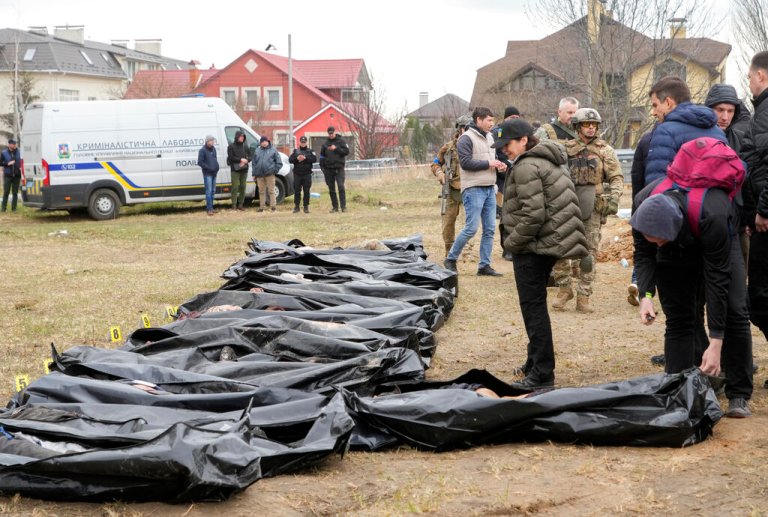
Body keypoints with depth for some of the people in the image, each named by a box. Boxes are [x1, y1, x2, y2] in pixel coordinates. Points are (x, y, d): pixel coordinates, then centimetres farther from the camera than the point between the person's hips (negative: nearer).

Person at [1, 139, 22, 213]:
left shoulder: (19, 152, 4)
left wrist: (21, 167, -5)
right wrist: (8, 163, -12)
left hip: (17, 175, 1)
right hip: (7, 175, -1)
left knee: (15, 193, 4)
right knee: (6, 192, -4)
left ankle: (14, 208, 9)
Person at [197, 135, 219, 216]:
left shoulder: (213, 148, 13)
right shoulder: (202, 150, -10)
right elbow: (200, 162, -13)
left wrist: (217, 166, 7)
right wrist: (209, 168, -18)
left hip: (214, 173, 8)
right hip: (207, 174, -8)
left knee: (213, 191, 11)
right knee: (209, 191, -9)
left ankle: (210, 207, 19)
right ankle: (209, 209, -9)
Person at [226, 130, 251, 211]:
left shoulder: (245, 146, 13)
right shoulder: (231, 146, 1)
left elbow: (250, 156, 11)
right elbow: (231, 157, -8)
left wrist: (246, 161, -10)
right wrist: (240, 160, -16)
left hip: (244, 169, 4)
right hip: (235, 170, -4)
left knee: (243, 187, 3)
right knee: (235, 187, -7)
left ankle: (240, 204, 11)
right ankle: (234, 205, -4)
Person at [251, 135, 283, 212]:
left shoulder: (273, 150, 4)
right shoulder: (257, 151, 12)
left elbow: (279, 163, 5)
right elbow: (253, 163, 13)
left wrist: (275, 170, -3)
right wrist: (254, 173, 8)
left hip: (269, 174, -3)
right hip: (259, 174, 3)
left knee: (271, 191, -4)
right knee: (261, 191, 8)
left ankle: (273, 206, -1)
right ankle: (262, 206, 13)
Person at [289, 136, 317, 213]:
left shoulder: (310, 151, 8)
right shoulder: (295, 151, 11)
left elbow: (314, 159, -8)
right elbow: (290, 159, 1)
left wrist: (305, 158, -18)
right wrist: (297, 158, -16)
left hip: (307, 174, -1)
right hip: (297, 174, 1)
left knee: (306, 191, 1)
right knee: (297, 191, 2)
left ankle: (306, 207, 6)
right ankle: (296, 206, 10)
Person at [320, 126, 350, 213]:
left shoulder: (341, 141, 2)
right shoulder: (326, 143, 12)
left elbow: (346, 151, -7)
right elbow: (322, 156, 15)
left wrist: (336, 148, -15)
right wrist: (322, 167, 6)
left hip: (339, 168, -4)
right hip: (328, 169, 4)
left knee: (341, 186, -14)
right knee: (331, 189, 6)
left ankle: (343, 206, -15)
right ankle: (335, 206, 13)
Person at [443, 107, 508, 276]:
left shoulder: (489, 138, 16)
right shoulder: (466, 138, -10)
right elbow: (465, 162, -18)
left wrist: (499, 164, 5)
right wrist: (488, 163, -15)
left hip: (489, 189, 8)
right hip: (473, 189, -8)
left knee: (489, 229, 6)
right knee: (471, 228, -8)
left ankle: (484, 265, 12)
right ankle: (451, 259, 7)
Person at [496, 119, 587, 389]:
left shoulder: (526, 166, -16)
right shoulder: (550, 160, 17)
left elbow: (533, 214, -24)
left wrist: (512, 242, -12)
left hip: (533, 247, -10)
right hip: (551, 242, 10)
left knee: (533, 307, -4)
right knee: (535, 305, 19)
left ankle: (542, 374, -1)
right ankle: (536, 363, 29)